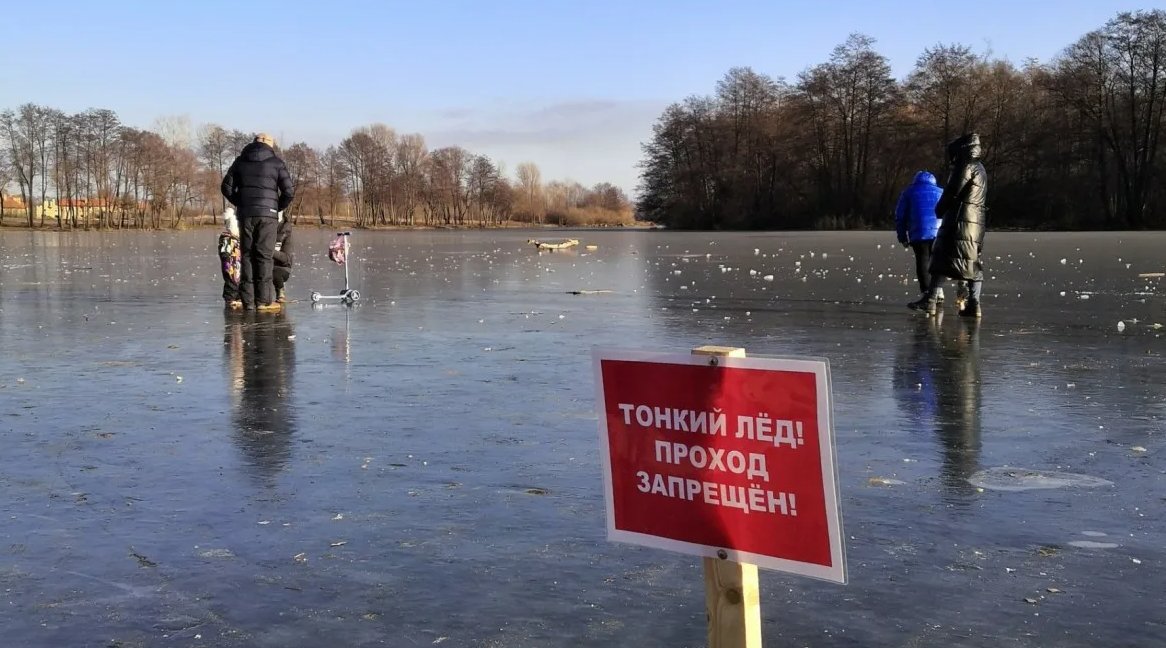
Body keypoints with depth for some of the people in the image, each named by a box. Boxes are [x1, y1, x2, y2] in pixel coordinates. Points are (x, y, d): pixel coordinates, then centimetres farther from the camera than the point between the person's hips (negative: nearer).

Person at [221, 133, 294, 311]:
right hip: (268, 214, -3)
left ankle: (248, 300, 3)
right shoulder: (276, 163, 3)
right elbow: (289, 192, -4)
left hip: (245, 214, 3)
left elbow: (227, 187, 9)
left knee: (247, 255, 6)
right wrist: (278, 207, 11)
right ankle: (264, 300, -4)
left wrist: (240, 204, 17)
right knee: (264, 256, -2)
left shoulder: (240, 161, 12)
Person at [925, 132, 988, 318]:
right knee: (974, 263, 8)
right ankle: (973, 304, 1)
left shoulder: (966, 167, -9)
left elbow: (952, 192, -13)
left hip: (960, 221, -8)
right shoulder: (980, 169, 20)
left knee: (941, 259, -5)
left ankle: (932, 300, -9)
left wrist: (939, 209, 3)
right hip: (977, 224, 9)